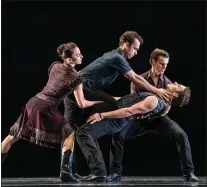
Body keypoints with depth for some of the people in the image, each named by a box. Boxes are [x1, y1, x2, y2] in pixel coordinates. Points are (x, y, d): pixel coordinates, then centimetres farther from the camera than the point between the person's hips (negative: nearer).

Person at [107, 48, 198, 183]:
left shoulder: (167, 83, -4)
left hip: (159, 118, 0)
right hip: (141, 118, 0)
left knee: (181, 135, -25)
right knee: (118, 135, -24)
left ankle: (188, 173, -14)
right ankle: (115, 173, -14)